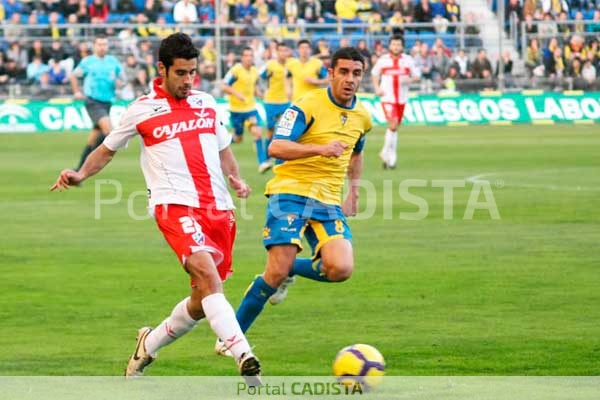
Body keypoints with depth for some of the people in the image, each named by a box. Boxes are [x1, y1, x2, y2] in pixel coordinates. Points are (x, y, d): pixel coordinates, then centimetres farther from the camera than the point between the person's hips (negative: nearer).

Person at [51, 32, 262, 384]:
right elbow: (108, 149, 17)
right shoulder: (142, 110, 5)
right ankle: (244, 355, -40)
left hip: (219, 208, 5)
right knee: (207, 273, -28)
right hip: (176, 205, -5)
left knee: (202, 301, 7)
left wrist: (236, 178, 9)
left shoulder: (207, 103, 16)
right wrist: (80, 175, 1)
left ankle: (150, 344, 33)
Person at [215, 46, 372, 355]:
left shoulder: (362, 117, 11)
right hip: (290, 192, -5)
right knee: (277, 272, -17)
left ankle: (291, 270, 14)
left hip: (328, 202, 5)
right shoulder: (309, 106, -9)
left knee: (341, 269, -19)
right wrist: (320, 148, -31)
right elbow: (276, 147, -20)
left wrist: (353, 191, 25)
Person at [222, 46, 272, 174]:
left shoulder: (255, 71, 5)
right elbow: (225, 86, -14)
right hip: (236, 109, -4)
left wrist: (257, 92, 2)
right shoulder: (236, 70, -14)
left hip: (251, 107, 4)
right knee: (237, 138, 5)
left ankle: (262, 163, -17)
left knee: (257, 132, -13)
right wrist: (237, 93, -28)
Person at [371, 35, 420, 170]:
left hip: (401, 99, 3)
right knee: (393, 125, -17)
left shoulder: (408, 60, 4)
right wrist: (377, 88, 0)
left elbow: (416, 76, 9)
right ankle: (387, 152, -2)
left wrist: (410, 79, -13)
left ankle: (387, 154, 23)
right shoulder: (383, 60, 2)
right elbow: (375, 74, 15)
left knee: (395, 127, 10)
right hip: (387, 98, -3)